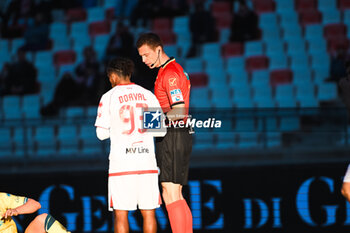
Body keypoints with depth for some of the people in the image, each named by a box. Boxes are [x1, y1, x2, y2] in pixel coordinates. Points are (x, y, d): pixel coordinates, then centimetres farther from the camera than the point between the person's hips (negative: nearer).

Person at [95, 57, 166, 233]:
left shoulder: (109, 97, 0)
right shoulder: (148, 95, 8)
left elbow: (102, 134, 1)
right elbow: (161, 130, 7)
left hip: (121, 162, -3)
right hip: (147, 161, 3)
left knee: (120, 213, 1)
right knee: (148, 212, 6)